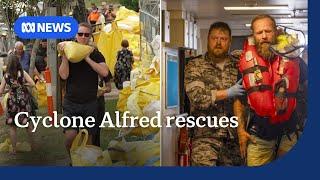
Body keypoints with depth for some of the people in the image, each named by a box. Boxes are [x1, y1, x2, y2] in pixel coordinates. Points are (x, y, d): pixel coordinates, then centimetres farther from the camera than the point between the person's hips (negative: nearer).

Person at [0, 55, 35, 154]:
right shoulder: (22, 73, -9)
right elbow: (32, 84, -14)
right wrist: (23, 84, 3)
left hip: (12, 102, 0)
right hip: (24, 101, 0)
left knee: (13, 126, 11)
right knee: (29, 123, 15)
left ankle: (14, 149, 16)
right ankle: (32, 145, 25)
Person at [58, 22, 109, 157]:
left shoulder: (95, 54, 3)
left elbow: (104, 72, -15)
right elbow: (64, 75, -10)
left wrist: (87, 58, -17)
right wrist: (64, 55, -17)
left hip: (90, 103, 1)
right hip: (71, 102, -1)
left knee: (88, 138, 7)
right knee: (70, 136, -15)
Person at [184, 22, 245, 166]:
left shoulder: (237, 67, 12)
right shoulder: (194, 66, 3)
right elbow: (197, 97, -11)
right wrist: (229, 93, -9)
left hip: (233, 137, 3)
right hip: (205, 136, -3)